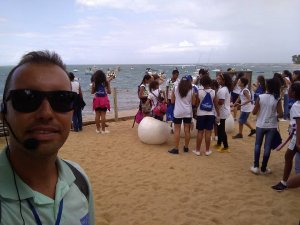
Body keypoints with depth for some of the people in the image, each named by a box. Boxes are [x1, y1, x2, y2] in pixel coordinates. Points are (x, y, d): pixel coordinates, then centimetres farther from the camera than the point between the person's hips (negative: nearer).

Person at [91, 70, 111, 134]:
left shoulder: (94, 83, -3)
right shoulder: (106, 82, -8)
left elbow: (92, 92, 5)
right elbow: (109, 92, -4)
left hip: (97, 99, 2)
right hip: (104, 99, -2)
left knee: (97, 115, 9)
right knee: (103, 115, 2)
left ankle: (98, 129, 17)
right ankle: (103, 129, 6)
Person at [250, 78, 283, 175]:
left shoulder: (260, 97, -12)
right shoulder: (277, 99, -11)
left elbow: (254, 112, -8)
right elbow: (280, 114, -12)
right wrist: (274, 116, 8)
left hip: (260, 125, 0)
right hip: (271, 126, 0)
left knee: (257, 145, 15)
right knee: (267, 146, 7)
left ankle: (256, 166, 14)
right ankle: (263, 168, 16)